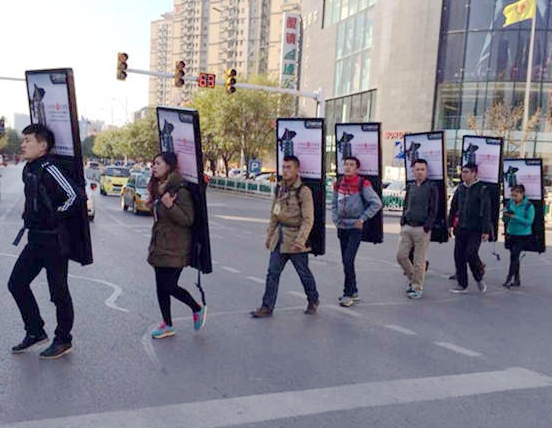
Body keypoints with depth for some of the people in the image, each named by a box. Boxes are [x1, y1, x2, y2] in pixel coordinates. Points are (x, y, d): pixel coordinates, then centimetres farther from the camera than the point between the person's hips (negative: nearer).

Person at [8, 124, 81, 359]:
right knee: (17, 283, 13)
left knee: (58, 291, 3)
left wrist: (56, 217, -16)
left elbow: (75, 196, -27)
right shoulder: (28, 170, 10)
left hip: (54, 241, -9)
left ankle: (63, 340, 18)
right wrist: (29, 218, 14)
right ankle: (35, 332, 27)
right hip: (35, 239, 10)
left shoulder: (48, 170, -18)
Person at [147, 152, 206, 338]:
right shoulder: (159, 189, 11)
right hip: (160, 247, 9)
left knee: (169, 287, -4)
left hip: (174, 249, -8)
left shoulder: (180, 190, -16)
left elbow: (188, 219, -20)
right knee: (161, 287, 11)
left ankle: (198, 309, 19)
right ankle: (167, 325, 24)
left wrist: (170, 205, -30)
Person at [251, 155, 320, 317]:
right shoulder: (280, 188, 9)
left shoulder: (304, 191, -11)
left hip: (295, 238, -6)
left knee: (304, 273, 9)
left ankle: (313, 301, 31)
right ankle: (267, 307, 10)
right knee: (273, 272, 4)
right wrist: (270, 235, 16)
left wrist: (300, 240, -24)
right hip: (280, 236, 6)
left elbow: (308, 219, -16)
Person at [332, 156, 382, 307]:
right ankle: (354, 291, 25)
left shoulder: (362, 184, -9)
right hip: (342, 227, 6)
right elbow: (334, 204, 19)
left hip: (356, 227, -6)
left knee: (348, 260, -13)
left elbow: (376, 203, -10)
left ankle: (348, 294, -3)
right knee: (346, 261, 12)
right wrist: (336, 219, 5)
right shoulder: (339, 184, 7)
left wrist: (362, 219, -12)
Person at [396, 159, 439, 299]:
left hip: (422, 229, -5)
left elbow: (434, 211, -6)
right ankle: (412, 279, 24)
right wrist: (403, 222, 7)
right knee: (401, 256, 3)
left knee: (419, 260, 0)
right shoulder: (410, 187, 13)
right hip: (407, 227, 5)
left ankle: (417, 287, 12)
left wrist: (426, 228, -13)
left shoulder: (431, 188, -3)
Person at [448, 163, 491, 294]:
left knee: (471, 254, -15)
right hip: (460, 229, 6)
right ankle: (462, 285, 14)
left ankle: (479, 278, 12)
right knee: (459, 256, 4)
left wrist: (486, 230, -13)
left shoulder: (481, 189, -6)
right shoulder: (460, 189, 10)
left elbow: (486, 211, -9)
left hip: (475, 230, -5)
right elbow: (453, 208, 17)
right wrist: (450, 224, 14)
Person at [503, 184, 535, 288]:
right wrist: (506, 215, -17)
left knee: (514, 254, -16)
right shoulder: (510, 203, 1)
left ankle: (510, 278, -10)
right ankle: (516, 280, 23)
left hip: (523, 235, -5)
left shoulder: (529, 206, -11)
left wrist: (514, 216, -24)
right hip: (511, 234, 5)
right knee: (514, 256, 12)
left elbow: (529, 221, -19)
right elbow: (505, 219, 7)